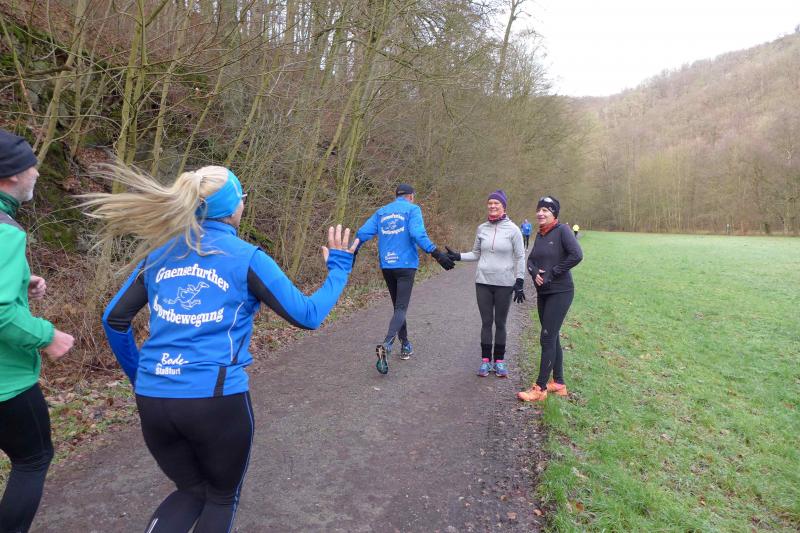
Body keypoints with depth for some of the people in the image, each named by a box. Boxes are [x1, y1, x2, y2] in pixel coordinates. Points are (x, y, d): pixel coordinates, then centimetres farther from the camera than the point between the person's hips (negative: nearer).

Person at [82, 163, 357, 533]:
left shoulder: (160, 251, 7)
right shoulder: (246, 258, -6)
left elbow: (114, 318, 12)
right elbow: (308, 315, -3)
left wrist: (138, 375, 24)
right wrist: (338, 268, 11)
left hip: (152, 400, 5)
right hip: (216, 400, -4)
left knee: (191, 491, 28)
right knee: (222, 497, 24)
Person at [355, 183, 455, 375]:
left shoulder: (381, 212, 13)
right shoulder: (412, 209, -1)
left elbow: (363, 233, 7)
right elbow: (418, 234, -17)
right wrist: (437, 254, -21)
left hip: (386, 266, 5)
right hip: (406, 265, -5)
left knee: (397, 306, 18)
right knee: (401, 308, -7)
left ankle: (405, 346, 26)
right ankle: (386, 345, -28)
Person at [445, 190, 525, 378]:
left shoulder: (512, 229, -5)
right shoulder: (482, 228, 4)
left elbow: (520, 257, -3)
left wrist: (519, 283, -6)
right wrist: (457, 256, -2)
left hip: (504, 284, -2)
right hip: (483, 282, 2)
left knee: (500, 323, 8)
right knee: (486, 322, 7)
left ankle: (499, 360, 20)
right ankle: (486, 360, 17)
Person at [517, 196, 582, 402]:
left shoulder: (562, 230, -11)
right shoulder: (540, 234, 11)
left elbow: (576, 255, -22)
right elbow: (531, 259, 15)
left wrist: (552, 273, -17)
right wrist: (534, 272, -7)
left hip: (560, 292, -8)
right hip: (543, 293, 8)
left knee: (547, 339, -7)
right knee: (552, 338, 13)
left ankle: (540, 388, 1)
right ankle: (559, 383, 24)